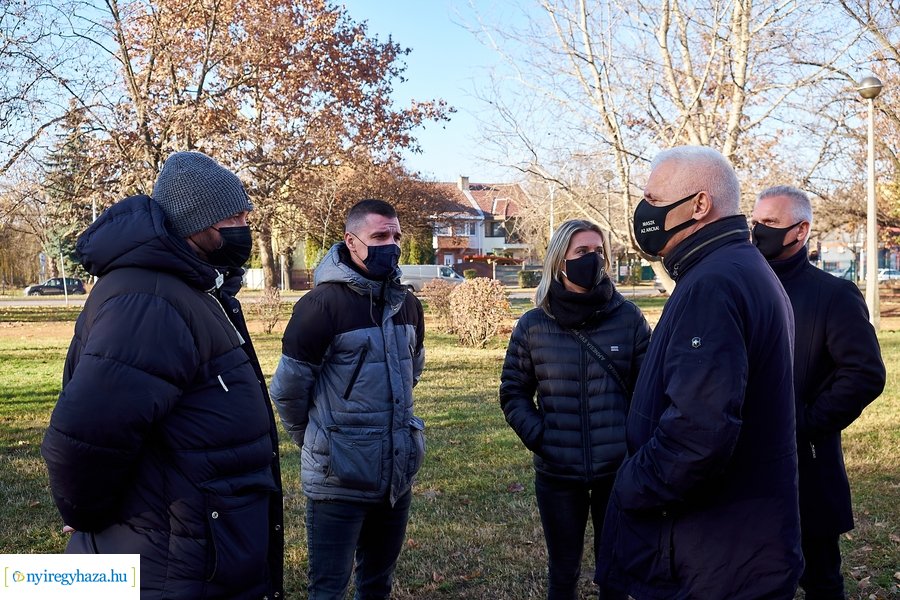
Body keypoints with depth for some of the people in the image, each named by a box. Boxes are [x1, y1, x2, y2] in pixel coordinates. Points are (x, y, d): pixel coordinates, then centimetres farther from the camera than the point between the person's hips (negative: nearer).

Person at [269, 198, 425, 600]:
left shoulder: (407, 304, 6)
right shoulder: (323, 304, -15)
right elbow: (287, 388, -9)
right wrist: (316, 441, 5)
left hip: (397, 474, 6)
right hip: (339, 477, -6)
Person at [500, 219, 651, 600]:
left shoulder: (628, 318, -4)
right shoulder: (533, 325, -2)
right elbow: (513, 393, 4)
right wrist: (538, 437, -8)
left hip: (618, 469, 0)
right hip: (557, 473, 0)